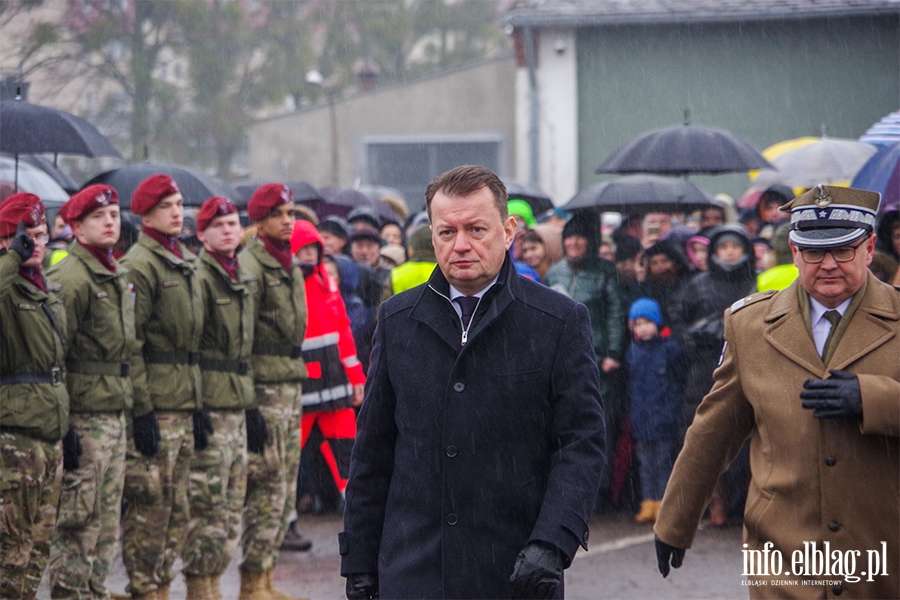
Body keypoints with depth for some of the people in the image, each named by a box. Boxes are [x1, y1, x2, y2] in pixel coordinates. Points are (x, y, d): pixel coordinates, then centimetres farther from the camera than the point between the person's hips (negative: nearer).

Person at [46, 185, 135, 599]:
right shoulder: (69, 278, -13)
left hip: (115, 412, 9)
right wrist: (60, 423, -19)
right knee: (78, 518, -6)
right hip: (84, 413, -9)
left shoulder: (118, 277, 16)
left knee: (108, 520, 12)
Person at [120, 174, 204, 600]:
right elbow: (129, 344, -15)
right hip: (154, 405, -8)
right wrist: (142, 409, -19)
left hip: (184, 403, 8)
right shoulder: (139, 265, -11)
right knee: (150, 503, -6)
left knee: (176, 505, 11)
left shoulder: (187, 262, 17)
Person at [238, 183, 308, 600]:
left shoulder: (289, 266, 17)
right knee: (267, 486, -8)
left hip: (290, 382, 9)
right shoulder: (250, 265, -11)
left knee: (286, 486, 10)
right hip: (263, 383, -9)